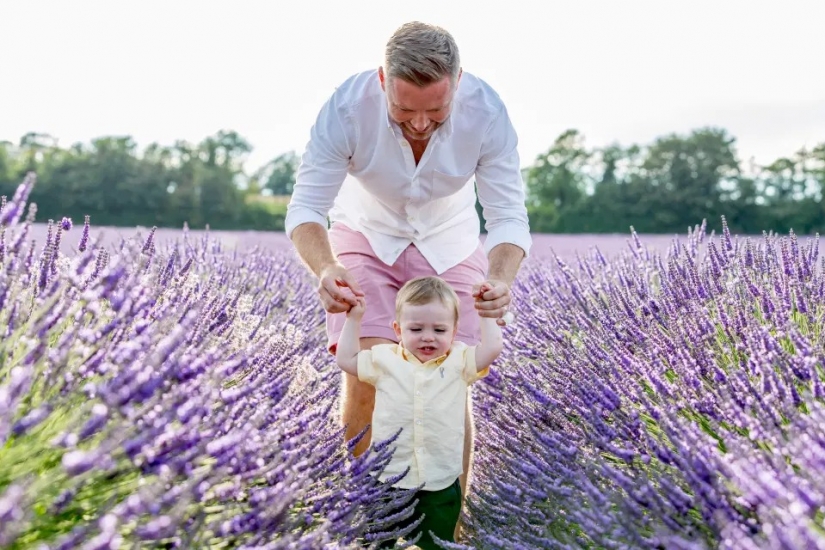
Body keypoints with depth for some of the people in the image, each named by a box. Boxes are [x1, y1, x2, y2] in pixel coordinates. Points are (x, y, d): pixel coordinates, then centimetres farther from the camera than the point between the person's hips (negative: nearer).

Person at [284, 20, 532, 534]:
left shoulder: (487, 113, -28)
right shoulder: (346, 108, -31)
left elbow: (509, 217, -24)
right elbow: (305, 207, -27)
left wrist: (500, 278, -46)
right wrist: (324, 268, -49)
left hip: (449, 245, 1)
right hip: (367, 238, -1)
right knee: (364, 375, -15)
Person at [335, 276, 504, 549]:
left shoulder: (458, 362, 1)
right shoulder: (386, 359, 3)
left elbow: (492, 348, -9)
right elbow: (346, 359, 9)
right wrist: (354, 318, 6)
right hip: (387, 482, 1)